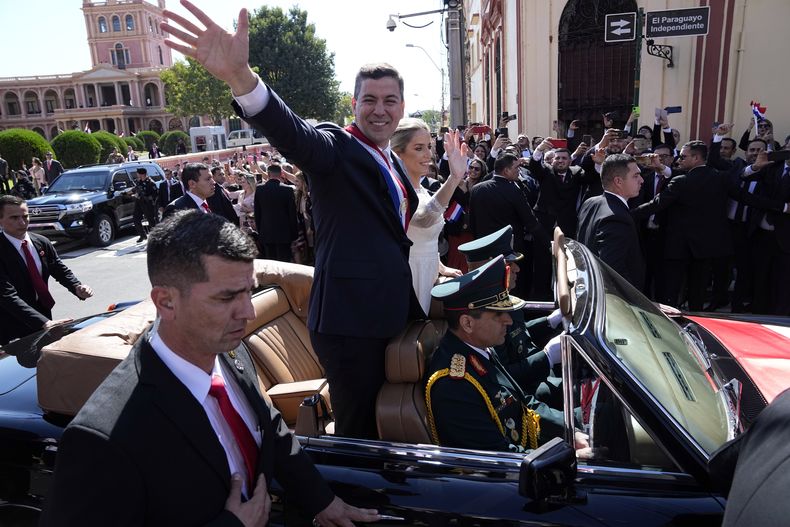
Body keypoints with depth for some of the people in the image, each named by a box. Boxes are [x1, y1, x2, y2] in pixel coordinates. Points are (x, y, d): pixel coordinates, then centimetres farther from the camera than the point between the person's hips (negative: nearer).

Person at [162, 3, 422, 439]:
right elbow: (291, 132, -34)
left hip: (393, 315, 9)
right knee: (357, 428, 5)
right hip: (350, 320, -8)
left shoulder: (392, 163, 14)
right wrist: (240, 75, -50)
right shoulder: (335, 147, -11)